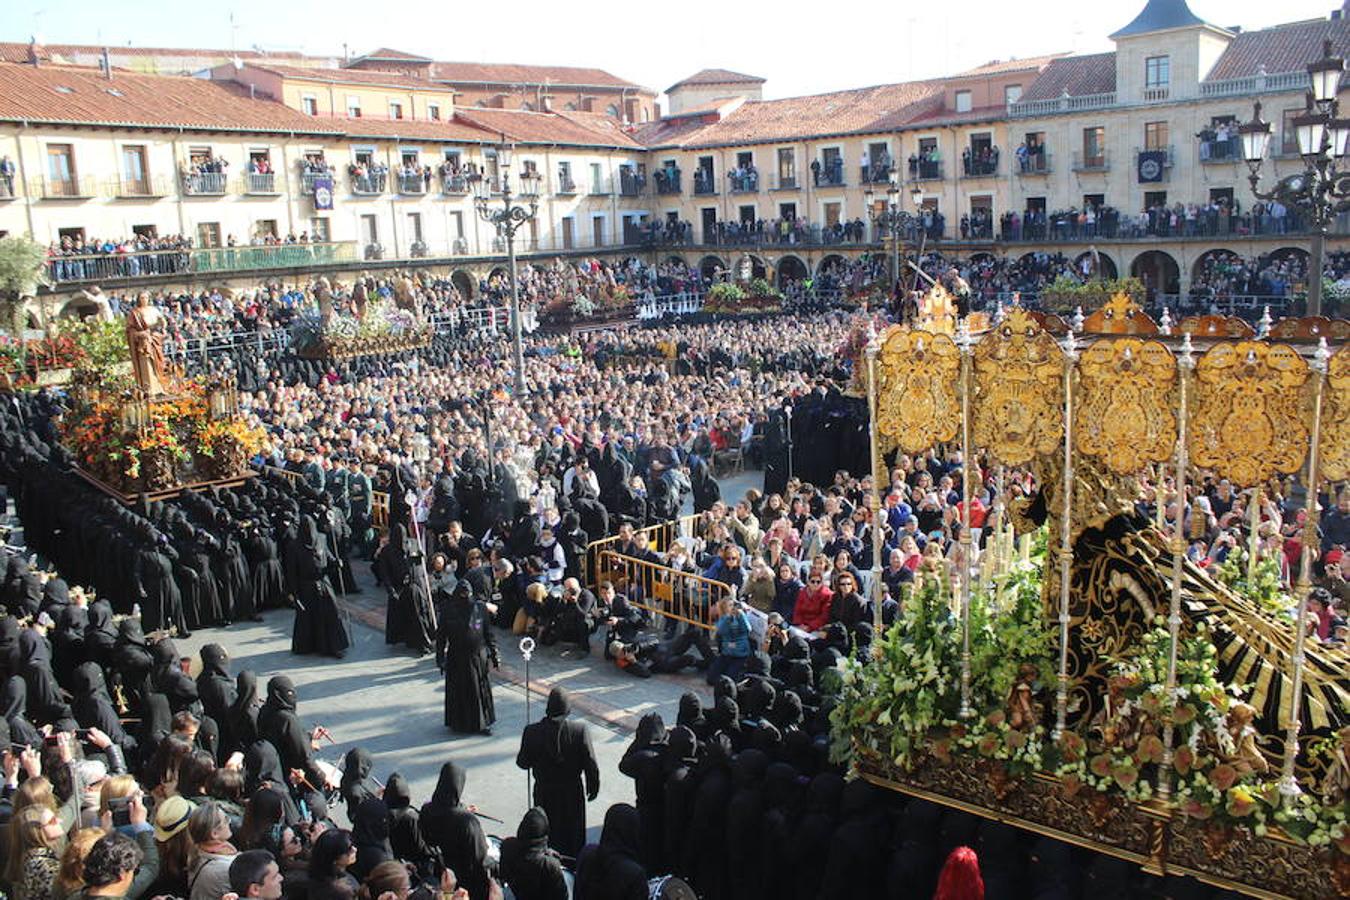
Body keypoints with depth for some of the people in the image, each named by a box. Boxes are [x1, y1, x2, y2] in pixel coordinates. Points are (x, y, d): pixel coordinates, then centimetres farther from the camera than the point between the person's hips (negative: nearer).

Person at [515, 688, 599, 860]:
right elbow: (590, 765, -14)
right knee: (573, 833, 21)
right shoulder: (580, 730, -21)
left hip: (544, 793, 0)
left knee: (547, 834, 20)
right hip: (572, 793, 0)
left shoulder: (532, 732, -21)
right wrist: (593, 787, 3)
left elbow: (523, 763, -8)